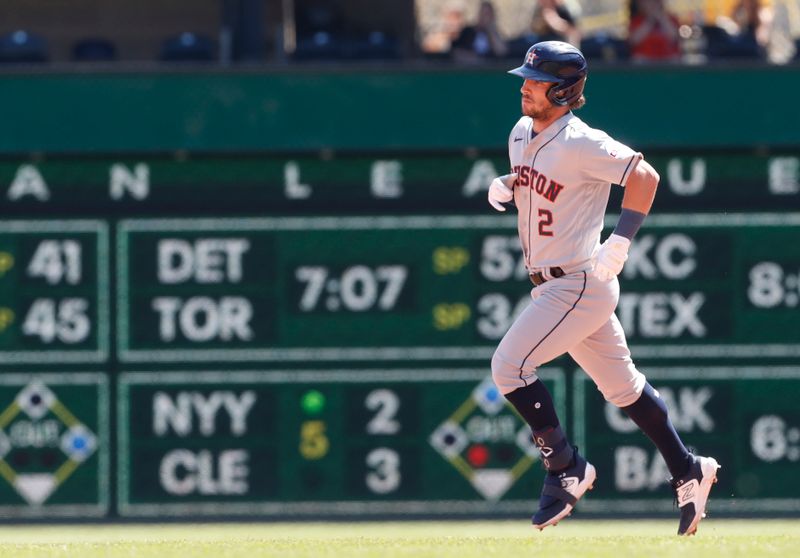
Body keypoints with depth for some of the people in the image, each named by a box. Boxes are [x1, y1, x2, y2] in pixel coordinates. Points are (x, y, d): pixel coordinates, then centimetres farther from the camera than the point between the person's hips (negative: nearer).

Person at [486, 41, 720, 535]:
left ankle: (567, 467, -2)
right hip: (553, 285, 9)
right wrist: (505, 187, 4)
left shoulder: (580, 143, -19)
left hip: (580, 285, -9)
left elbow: (644, 176, -22)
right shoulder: (522, 133, 8)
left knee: (510, 365, -15)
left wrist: (622, 242, -26)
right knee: (621, 384, 16)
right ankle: (688, 472, 26)